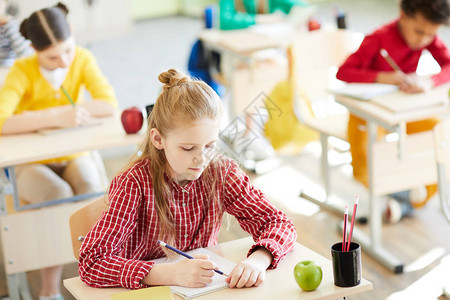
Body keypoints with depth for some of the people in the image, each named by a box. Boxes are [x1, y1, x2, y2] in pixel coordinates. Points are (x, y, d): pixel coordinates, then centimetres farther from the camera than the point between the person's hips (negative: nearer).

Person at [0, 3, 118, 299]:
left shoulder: (82, 59, -9)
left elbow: (110, 104, -19)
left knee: (90, 187, -30)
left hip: (73, 155, 2)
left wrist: (52, 113, -27)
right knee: (59, 195, -32)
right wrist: (56, 116, -38)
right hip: (32, 163, -2)